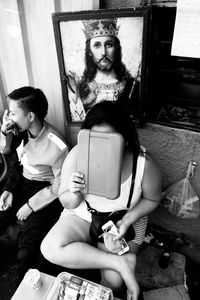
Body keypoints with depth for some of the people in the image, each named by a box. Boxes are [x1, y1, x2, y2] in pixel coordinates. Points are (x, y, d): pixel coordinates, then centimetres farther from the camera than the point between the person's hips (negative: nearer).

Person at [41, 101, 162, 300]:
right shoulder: (77, 155, -24)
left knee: (114, 281, -13)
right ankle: (123, 263, -10)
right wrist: (75, 194, -34)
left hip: (123, 222, -1)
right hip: (82, 216, 2)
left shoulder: (144, 165, -26)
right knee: (50, 248, -22)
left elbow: (152, 199, -4)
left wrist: (127, 220, -18)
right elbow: (67, 204, -11)